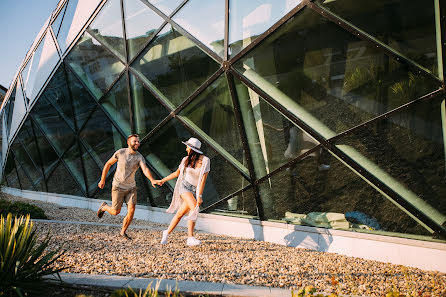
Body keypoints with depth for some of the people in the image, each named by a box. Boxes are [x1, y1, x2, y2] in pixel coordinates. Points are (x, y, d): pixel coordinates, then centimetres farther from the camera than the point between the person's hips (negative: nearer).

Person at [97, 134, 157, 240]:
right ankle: (104, 207, 36)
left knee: (131, 210, -10)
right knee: (116, 212, 2)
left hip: (131, 188, 2)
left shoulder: (139, 157, -10)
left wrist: (152, 180, -47)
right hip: (118, 186, -2)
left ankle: (123, 232, 11)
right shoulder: (120, 153, -11)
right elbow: (108, 164, 3)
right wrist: (102, 180, 5)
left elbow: (145, 169, -28)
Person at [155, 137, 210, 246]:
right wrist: (162, 180, 29)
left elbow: (203, 179, -9)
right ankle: (190, 238, -26)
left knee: (180, 214, 1)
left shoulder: (205, 160, -4)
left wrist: (199, 196, -16)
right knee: (194, 209, -24)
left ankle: (167, 233, 22)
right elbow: (177, 173, 23)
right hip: (184, 186, 0)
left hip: (195, 191, 0)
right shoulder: (186, 159, 8)